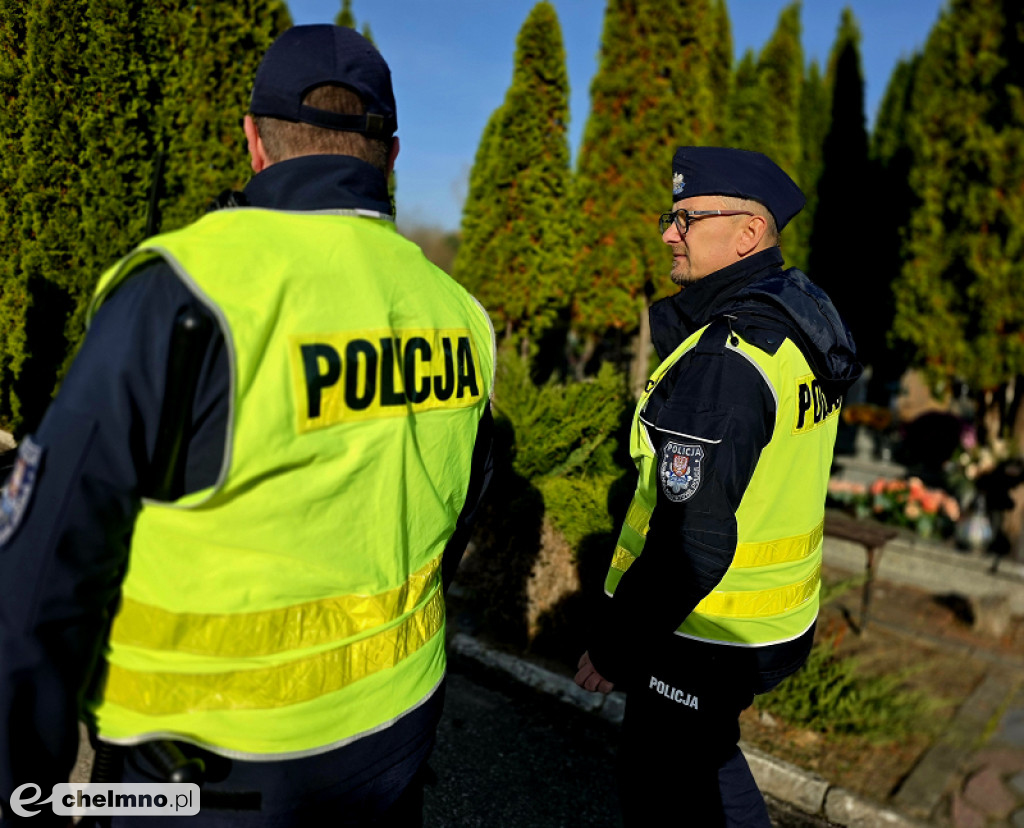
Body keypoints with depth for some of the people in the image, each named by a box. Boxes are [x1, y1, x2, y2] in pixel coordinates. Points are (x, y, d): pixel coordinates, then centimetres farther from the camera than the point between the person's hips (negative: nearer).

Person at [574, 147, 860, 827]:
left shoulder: (725, 360, -27)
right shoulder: (803, 324, 3)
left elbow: (694, 542, -27)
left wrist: (612, 646, -17)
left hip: (705, 637, -9)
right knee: (703, 753, 29)